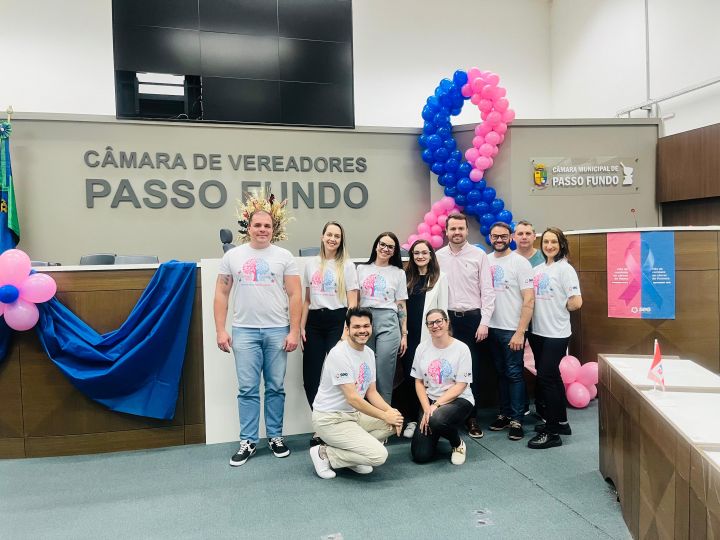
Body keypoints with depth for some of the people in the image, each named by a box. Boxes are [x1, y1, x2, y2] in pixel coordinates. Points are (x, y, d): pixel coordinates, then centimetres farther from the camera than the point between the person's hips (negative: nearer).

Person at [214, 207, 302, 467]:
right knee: (248, 389, 5)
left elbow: (295, 295, 1)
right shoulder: (233, 256, 6)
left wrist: (294, 331, -6)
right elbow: (221, 294, 7)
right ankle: (248, 441, 16)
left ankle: (275, 437, 21)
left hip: (277, 331, 0)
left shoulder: (284, 256, 3)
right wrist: (220, 331, 0)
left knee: (276, 388, 8)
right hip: (244, 331, 0)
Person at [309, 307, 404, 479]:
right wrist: (385, 415, -17)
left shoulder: (369, 353, 7)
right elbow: (352, 398, -23)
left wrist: (390, 411, -8)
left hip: (354, 414, 9)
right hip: (330, 419, -9)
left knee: (394, 422, 2)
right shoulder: (339, 354, -21)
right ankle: (324, 453, -2)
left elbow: (372, 392, 10)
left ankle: (351, 452, 7)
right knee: (379, 455, -19)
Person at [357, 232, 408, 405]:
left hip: (388, 322, -1)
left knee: (383, 373, -5)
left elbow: (401, 306, 7)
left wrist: (404, 334, 3)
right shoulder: (362, 269, 11)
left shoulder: (398, 273, 9)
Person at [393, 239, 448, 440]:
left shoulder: (440, 278, 3)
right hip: (409, 335, 3)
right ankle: (411, 420, 14)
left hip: (428, 336, -2)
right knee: (408, 376, 1)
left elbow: (443, 308, 0)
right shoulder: (406, 277, 12)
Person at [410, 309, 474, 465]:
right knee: (420, 456, -12)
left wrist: (436, 405, -19)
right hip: (429, 401, 3)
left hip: (457, 399, -3)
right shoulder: (422, 348, 2)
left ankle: (458, 444, -4)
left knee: (437, 420, -38)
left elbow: (460, 386, -11)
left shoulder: (461, 348, -9)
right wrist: (426, 409, -9)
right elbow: (419, 382, 5)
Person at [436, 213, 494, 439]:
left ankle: (472, 418, 18)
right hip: (447, 318, 1)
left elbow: (487, 291, -2)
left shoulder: (479, 255, 0)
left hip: (472, 318, -1)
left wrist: (484, 322, -7)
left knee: (472, 369, 5)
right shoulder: (439, 256, 4)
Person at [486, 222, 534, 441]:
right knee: (501, 372, 14)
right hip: (492, 328, 5)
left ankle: (516, 420, 10)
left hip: (512, 330, -5)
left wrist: (520, 332, -16)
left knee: (514, 373, 0)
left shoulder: (520, 262, -8)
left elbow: (529, 300, -11)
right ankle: (504, 413, 25)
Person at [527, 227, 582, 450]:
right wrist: (545, 311, 3)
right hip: (538, 331, 7)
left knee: (546, 377, -7)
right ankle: (560, 421, 31)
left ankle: (552, 432, 4)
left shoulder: (565, 269, -10)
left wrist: (558, 310, -1)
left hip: (556, 333, -7)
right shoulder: (538, 269, 9)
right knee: (552, 376, 16)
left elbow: (576, 302, -15)